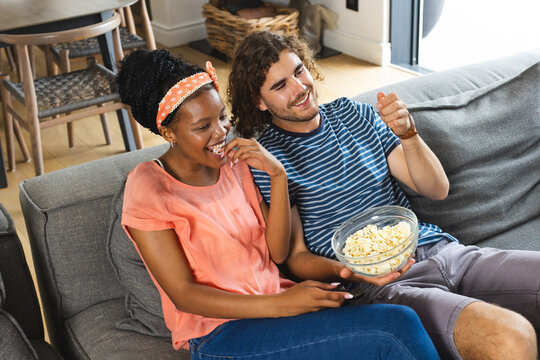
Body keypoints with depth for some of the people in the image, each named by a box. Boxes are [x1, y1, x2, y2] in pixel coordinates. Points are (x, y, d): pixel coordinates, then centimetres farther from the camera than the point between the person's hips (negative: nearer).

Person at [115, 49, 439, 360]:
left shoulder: (233, 161, 8)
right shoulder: (148, 188, -9)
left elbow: (278, 253, 4)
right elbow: (183, 294, -12)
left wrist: (278, 175, -10)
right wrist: (278, 305, -22)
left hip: (275, 301, 5)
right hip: (220, 332, -5)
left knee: (401, 319, -21)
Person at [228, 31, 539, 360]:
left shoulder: (354, 113, 13)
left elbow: (437, 190, 9)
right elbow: (295, 258, -2)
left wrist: (407, 134, -9)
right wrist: (348, 271, -23)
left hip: (440, 249, 6)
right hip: (378, 283, -6)